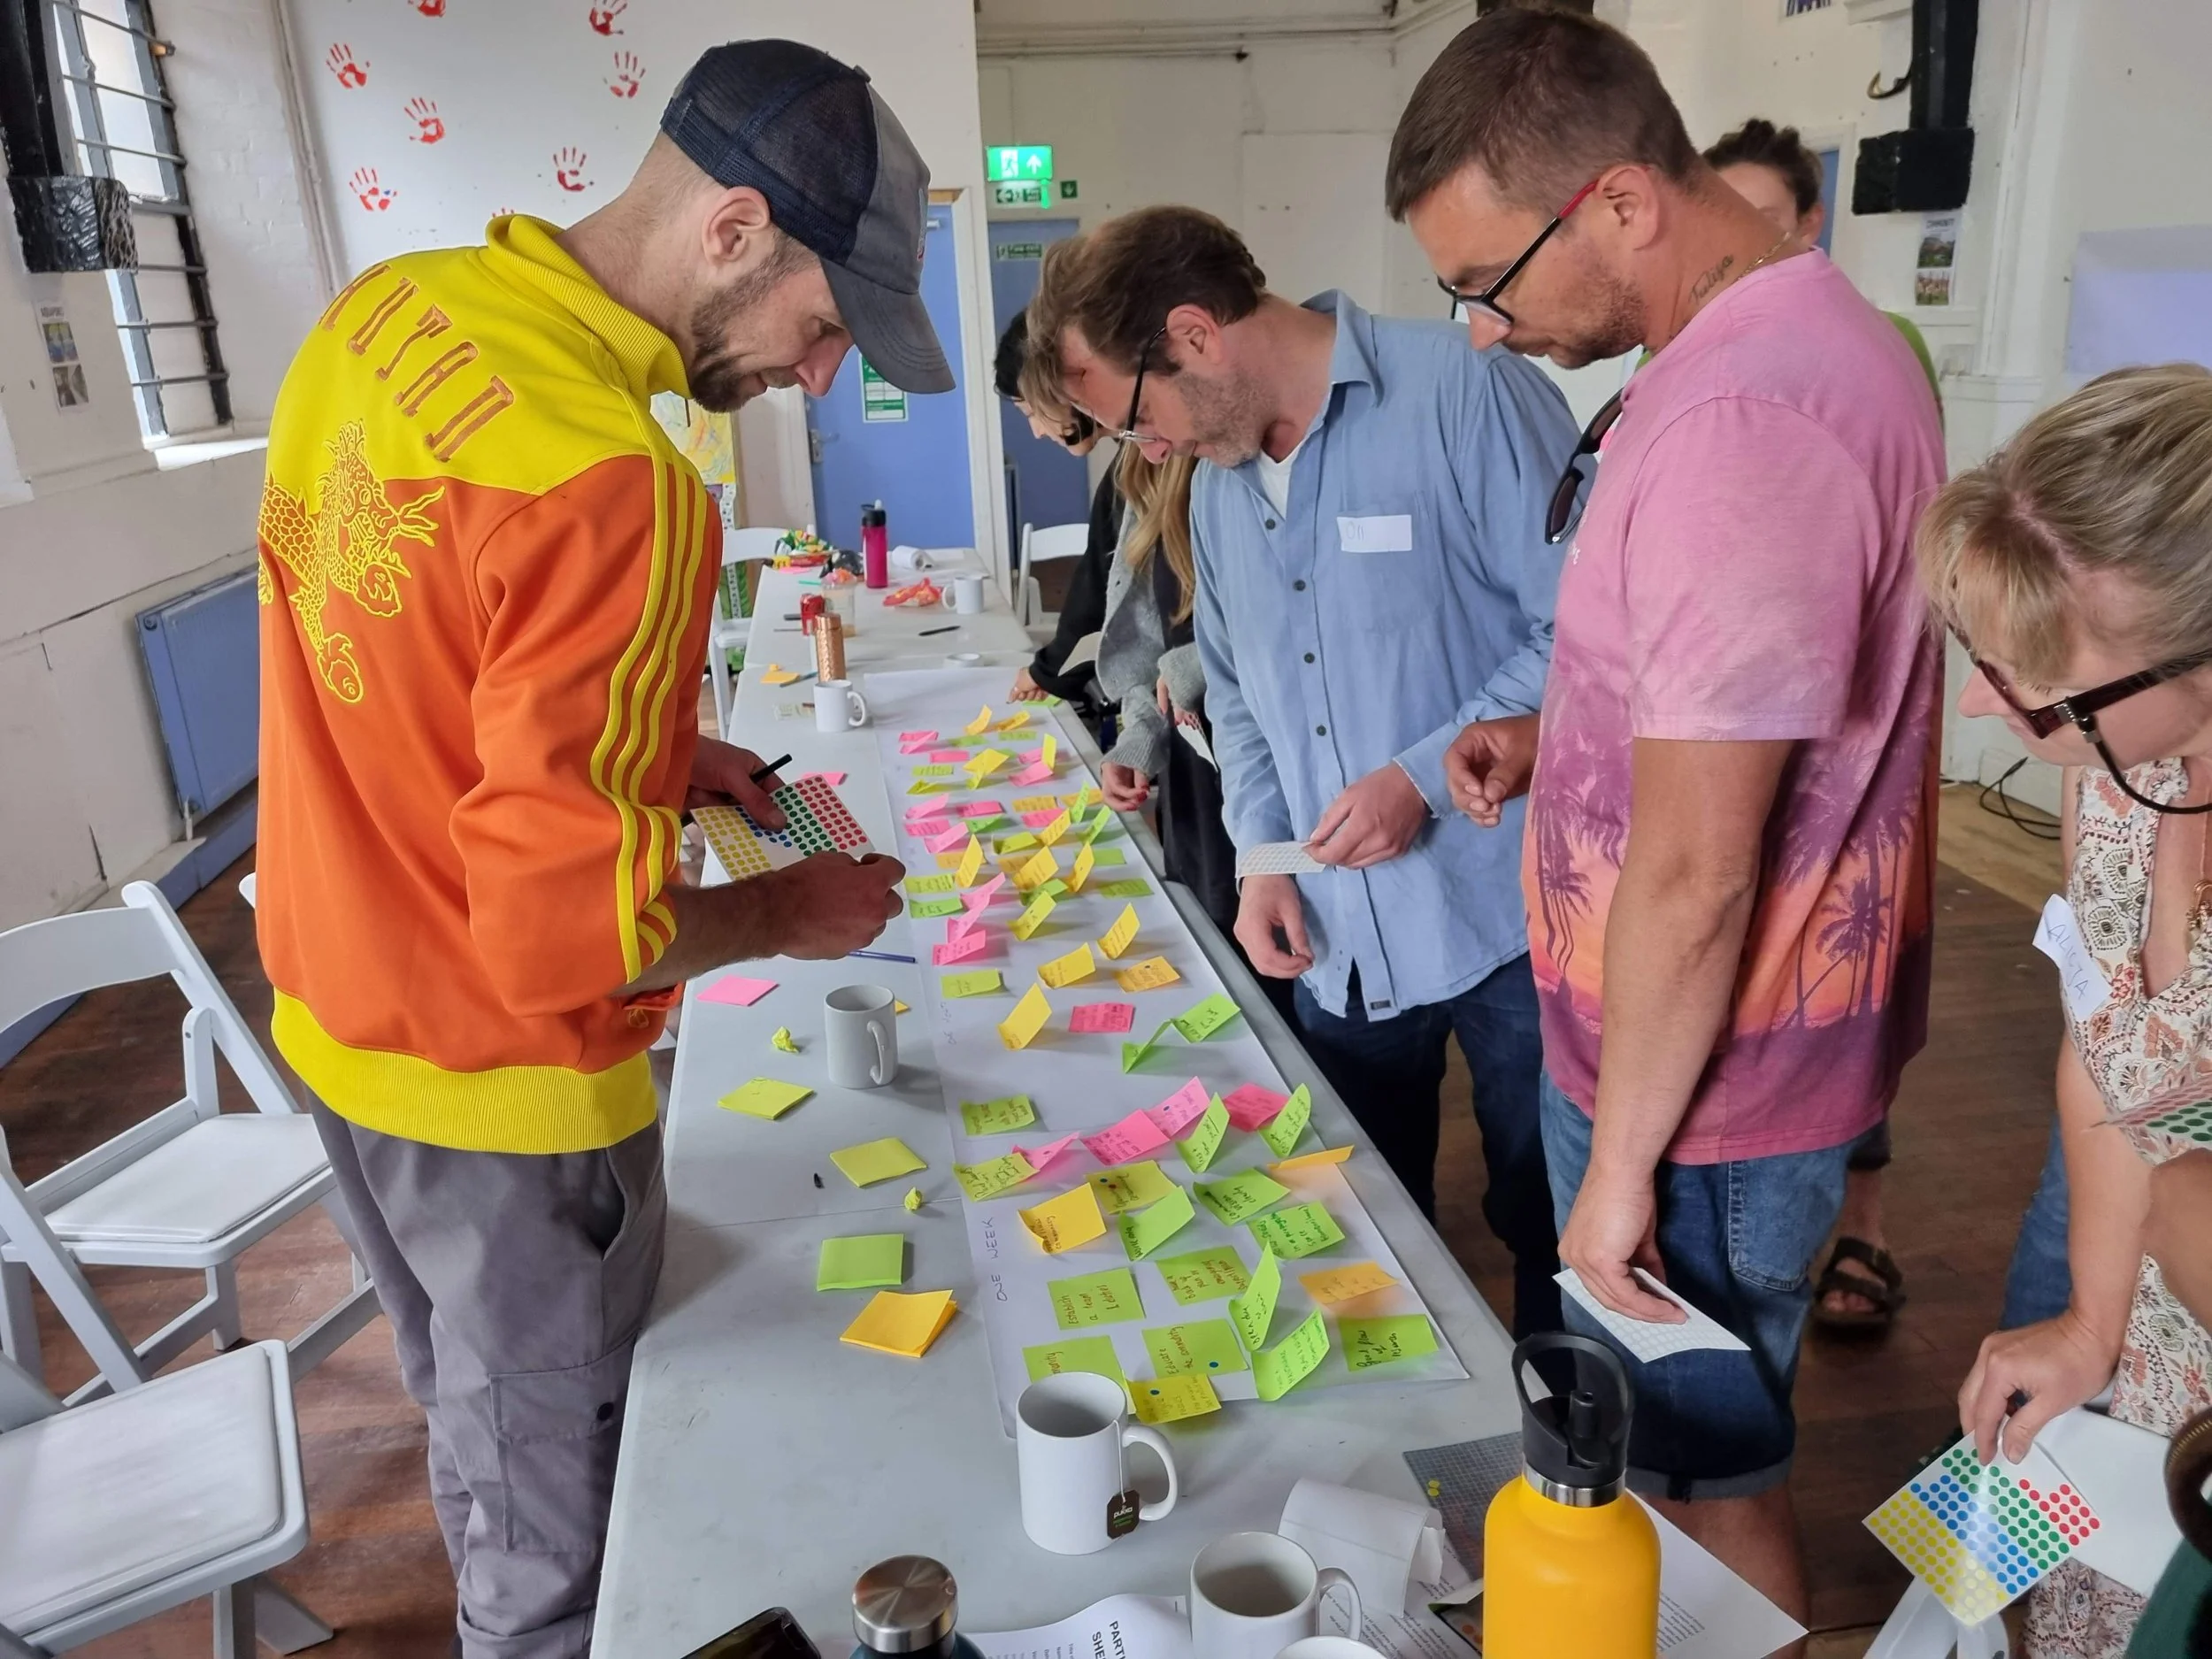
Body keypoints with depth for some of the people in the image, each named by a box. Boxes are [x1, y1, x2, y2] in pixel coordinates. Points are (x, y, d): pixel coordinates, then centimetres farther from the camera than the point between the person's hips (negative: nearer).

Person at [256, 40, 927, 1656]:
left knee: (476, 1417, 32)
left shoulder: (389, 307, -3)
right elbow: (561, 935, -29)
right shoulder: (607, 485, -30)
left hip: (337, 1019, 9)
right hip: (500, 1092, -8)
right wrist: (791, 916, -12)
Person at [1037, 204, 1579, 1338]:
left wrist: (1427, 777, -19)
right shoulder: (1216, 479, 10)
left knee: (1555, 1238, 12)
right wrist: (1262, 855, 3)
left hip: (1510, 918, -6)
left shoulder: (1465, 395, -14)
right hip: (1340, 943, 6)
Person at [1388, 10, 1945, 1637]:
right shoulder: (1815, 331, 5)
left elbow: (1692, 880, -26)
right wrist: (1562, 735, 4)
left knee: (1704, 1479, 13)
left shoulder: (1736, 429, -29)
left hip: (1706, 1077, -10)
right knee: (1698, 1437, 27)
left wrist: (1622, 1161, -14)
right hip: (1760, 1034, 10)